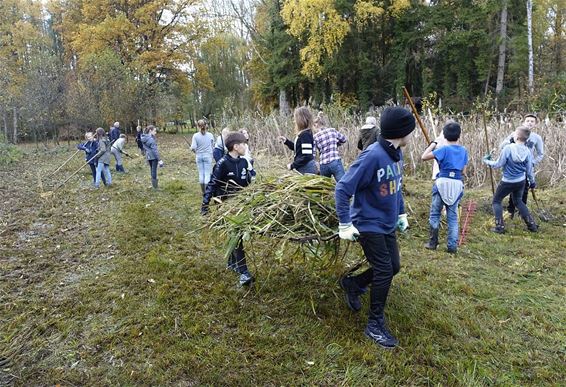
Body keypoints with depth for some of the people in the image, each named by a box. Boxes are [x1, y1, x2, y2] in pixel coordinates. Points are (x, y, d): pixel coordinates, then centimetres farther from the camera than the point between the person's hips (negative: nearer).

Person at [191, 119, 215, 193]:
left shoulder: (195, 136, -9)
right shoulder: (210, 135, -6)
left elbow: (193, 148, -12)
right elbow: (213, 145, 4)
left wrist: (195, 151, 9)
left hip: (199, 156, 1)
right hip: (208, 156, -1)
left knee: (201, 173, 11)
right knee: (207, 174, 3)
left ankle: (203, 192, 18)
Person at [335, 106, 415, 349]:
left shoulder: (396, 154, 2)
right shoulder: (373, 156, -25)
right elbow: (343, 188, -24)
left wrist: (401, 214, 20)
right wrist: (345, 225, -22)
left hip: (387, 224, 9)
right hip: (369, 224, -9)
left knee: (393, 267, 13)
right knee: (384, 271, -5)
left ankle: (352, 284, 35)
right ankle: (375, 324, 13)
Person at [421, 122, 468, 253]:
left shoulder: (444, 149, -8)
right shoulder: (463, 151, 7)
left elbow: (424, 157, -13)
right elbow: (463, 172, 11)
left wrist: (434, 143, -2)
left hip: (442, 183, -4)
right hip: (457, 185, 4)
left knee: (435, 214, 8)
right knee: (453, 217, 10)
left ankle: (432, 243, 12)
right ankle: (452, 246, 10)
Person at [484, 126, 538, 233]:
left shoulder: (508, 148, -20)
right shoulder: (528, 152, -6)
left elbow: (498, 164, -13)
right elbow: (529, 170, 2)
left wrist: (487, 161, 3)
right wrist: (532, 182, 18)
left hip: (507, 182, -5)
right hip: (521, 181, 5)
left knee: (496, 201, 12)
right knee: (518, 201, 26)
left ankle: (500, 226, 4)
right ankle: (531, 225, 26)